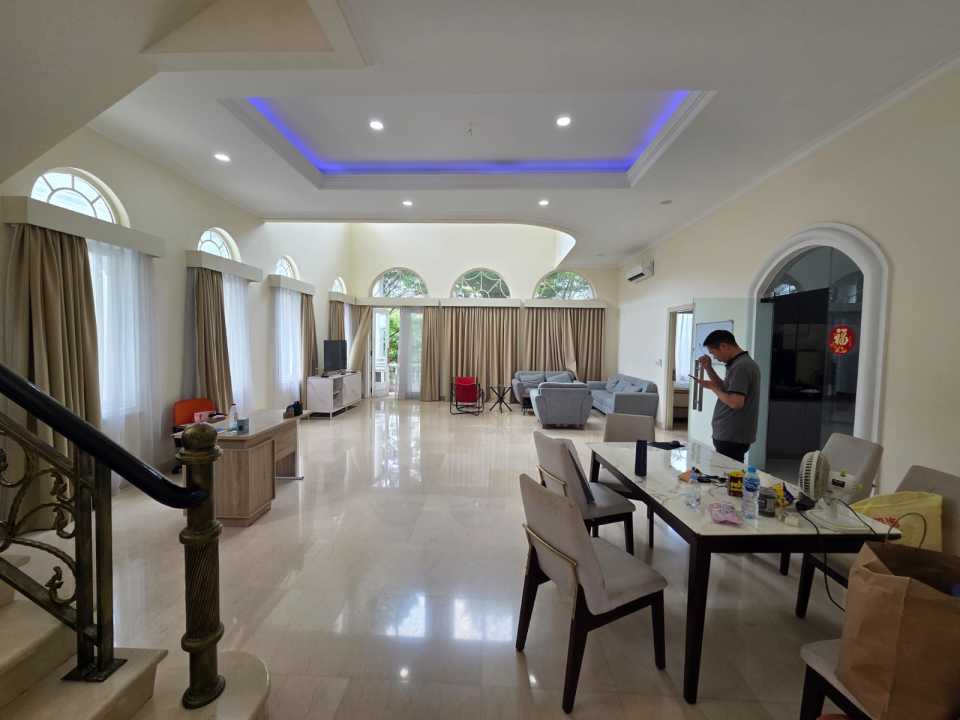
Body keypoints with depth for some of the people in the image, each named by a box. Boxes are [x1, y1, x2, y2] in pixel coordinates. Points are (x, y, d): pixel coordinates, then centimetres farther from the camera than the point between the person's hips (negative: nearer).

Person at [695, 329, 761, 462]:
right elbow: (727, 389, 20)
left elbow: (735, 403, -25)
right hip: (731, 436, 10)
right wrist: (709, 369, 10)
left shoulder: (740, 367, -18)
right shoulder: (743, 362, 12)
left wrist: (713, 387, -13)